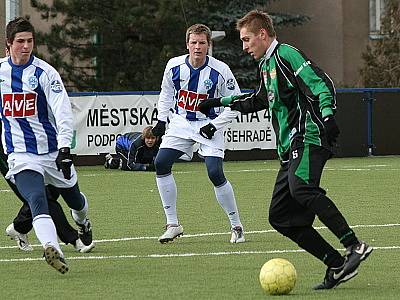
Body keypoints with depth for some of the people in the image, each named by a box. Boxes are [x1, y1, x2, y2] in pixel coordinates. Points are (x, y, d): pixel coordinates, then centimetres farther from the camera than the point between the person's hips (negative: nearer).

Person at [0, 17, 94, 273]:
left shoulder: (45, 73, -9)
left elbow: (63, 112, -16)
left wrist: (64, 148, -27)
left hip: (53, 152, 0)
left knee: (75, 199, 19)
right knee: (37, 199, -26)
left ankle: (83, 223, 55)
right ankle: (52, 249, -44)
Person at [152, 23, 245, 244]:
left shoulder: (220, 71, -17)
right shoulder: (174, 66, -8)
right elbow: (166, 93, 13)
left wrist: (215, 125, -15)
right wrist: (161, 120, 5)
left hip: (209, 125, -4)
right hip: (181, 123, 4)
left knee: (215, 174, -17)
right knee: (161, 163, -12)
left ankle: (236, 226, 1)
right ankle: (172, 224, -2)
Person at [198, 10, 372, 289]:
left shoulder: (286, 54, -4)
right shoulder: (266, 65, 24)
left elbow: (322, 83, -16)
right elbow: (259, 99, 44)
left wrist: (328, 115, -32)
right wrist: (222, 102, 49)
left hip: (309, 137, -10)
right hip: (290, 149, 10)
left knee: (300, 187, -35)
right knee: (280, 217, 0)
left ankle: (355, 246, -36)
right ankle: (337, 265, -2)